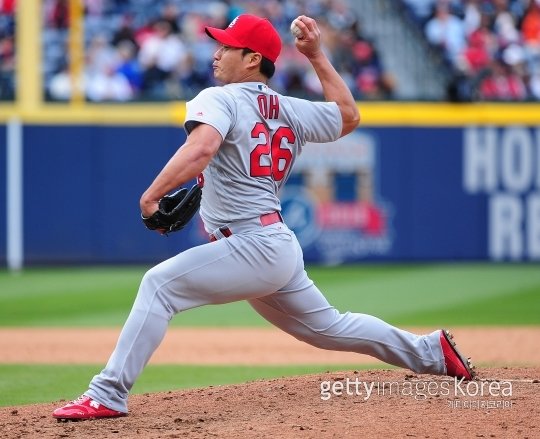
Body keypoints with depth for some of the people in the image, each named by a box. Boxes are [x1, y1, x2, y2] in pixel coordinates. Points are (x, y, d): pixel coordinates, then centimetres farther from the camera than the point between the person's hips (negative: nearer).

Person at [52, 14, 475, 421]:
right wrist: (317, 56, 28)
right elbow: (349, 115, 28)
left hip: (251, 247, -9)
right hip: (279, 247, 9)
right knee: (326, 326, 25)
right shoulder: (292, 111, 14)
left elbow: (201, 149, -29)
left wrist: (151, 194, -28)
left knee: (160, 283, -16)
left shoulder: (219, 100, -8)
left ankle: (108, 395, -24)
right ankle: (431, 351, 29)